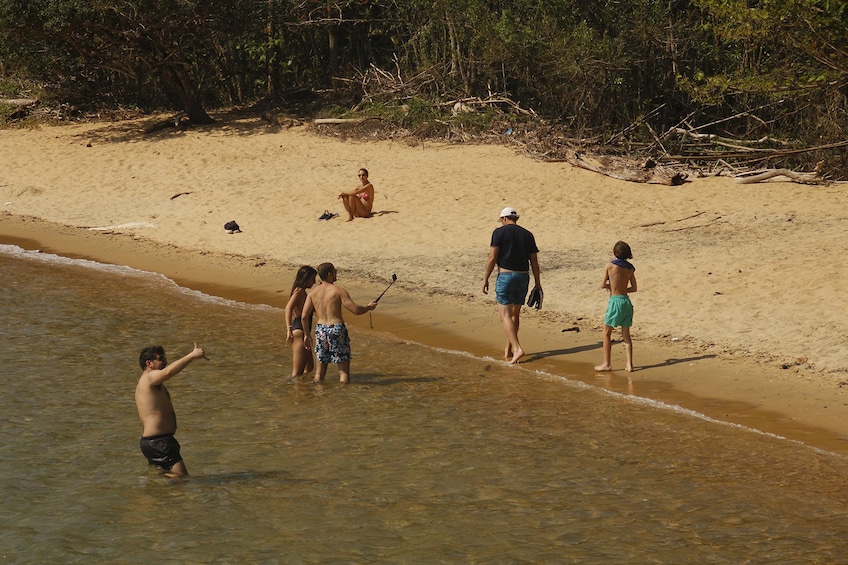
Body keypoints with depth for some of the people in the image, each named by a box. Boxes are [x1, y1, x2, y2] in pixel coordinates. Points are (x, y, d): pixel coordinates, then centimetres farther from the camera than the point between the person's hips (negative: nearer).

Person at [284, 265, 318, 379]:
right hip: (299, 332, -11)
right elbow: (288, 308, -29)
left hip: (303, 333, 11)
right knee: (297, 373, -12)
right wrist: (289, 329, -36)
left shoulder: (302, 292, 18)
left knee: (309, 368, 23)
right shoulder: (299, 291, -12)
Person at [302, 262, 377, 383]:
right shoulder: (338, 291, -9)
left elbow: (304, 316, 3)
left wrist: (307, 334, 18)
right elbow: (356, 310, -11)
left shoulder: (313, 293, 5)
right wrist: (369, 307, 7)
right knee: (344, 370, 1)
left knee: (320, 368, 15)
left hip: (320, 329, 5)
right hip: (337, 330, -5)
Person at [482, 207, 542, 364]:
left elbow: (492, 258, -10)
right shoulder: (527, 235, 8)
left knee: (505, 315, -5)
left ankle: (517, 348, -19)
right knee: (515, 314, 17)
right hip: (523, 277, 5)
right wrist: (538, 283, 12)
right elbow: (534, 261, 8)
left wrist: (485, 279, -4)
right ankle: (508, 349, 24)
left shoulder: (500, 232, -5)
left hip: (505, 276, -5)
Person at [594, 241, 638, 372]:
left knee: (607, 333, 8)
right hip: (626, 301, 5)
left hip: (615, 301, -5)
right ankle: (629, 364, 5)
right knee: (626, 334, 9)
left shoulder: (610, 265, -8)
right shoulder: (630, 268, 4)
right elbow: (634, 288, 9)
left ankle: (607, 364, 9)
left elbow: (603, 285, -5)